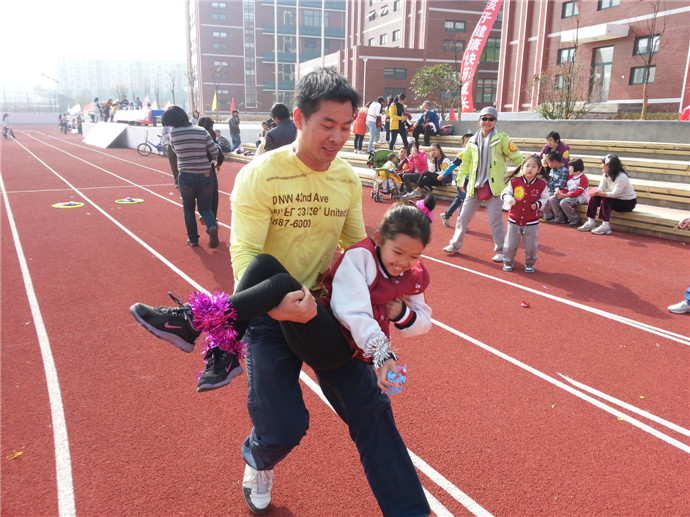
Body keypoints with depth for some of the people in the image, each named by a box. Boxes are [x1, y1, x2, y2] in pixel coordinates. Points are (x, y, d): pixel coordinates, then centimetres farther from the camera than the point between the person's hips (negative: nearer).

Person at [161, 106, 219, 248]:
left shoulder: (173, 133, -5)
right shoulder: (201, 131, -3)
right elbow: (215, 153, -1)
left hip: (186, 177, -1)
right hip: (205, 176, 1)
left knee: (188, 209, 18)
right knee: (205, 208, 14)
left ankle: (193, 238, 19)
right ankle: (212, 227, -13)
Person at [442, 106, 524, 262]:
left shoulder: (502, 138, -3)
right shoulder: (473, 140, 10)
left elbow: (516, 157, -2)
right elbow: (466, 161, 19)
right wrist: (460, 178, 15)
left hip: (494, 186, -4)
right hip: (475, 185, 5)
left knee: (495, 219, -4)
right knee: (464, 216, 10)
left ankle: (501, 250, 9)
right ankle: (455, 244, 26)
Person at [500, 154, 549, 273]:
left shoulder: (541, 185, -5)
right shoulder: (515, 181, -7)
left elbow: (545, 198, 8)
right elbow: (505, 192, 0)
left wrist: (538, 204, -11)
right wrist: (509, 199, -21)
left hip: (531, 222, 0)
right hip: (514, 220, 0)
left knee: (531, 246, 6)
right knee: (510, 244, 6)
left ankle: (529, 263, 29)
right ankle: (507, 262, 28)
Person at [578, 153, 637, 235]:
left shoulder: (622, 177, -25)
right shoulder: (606, 176, -1)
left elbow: (615, 194, -33)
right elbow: (600, 189, -9)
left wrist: (599, 194, -44)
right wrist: (595, 192, -34)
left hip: (628, 202, -8)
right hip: (616, 199, 8)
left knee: (605, 200, -32)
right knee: (593, 198, -12)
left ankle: (606, 226, -30)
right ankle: (591, 222, -10)